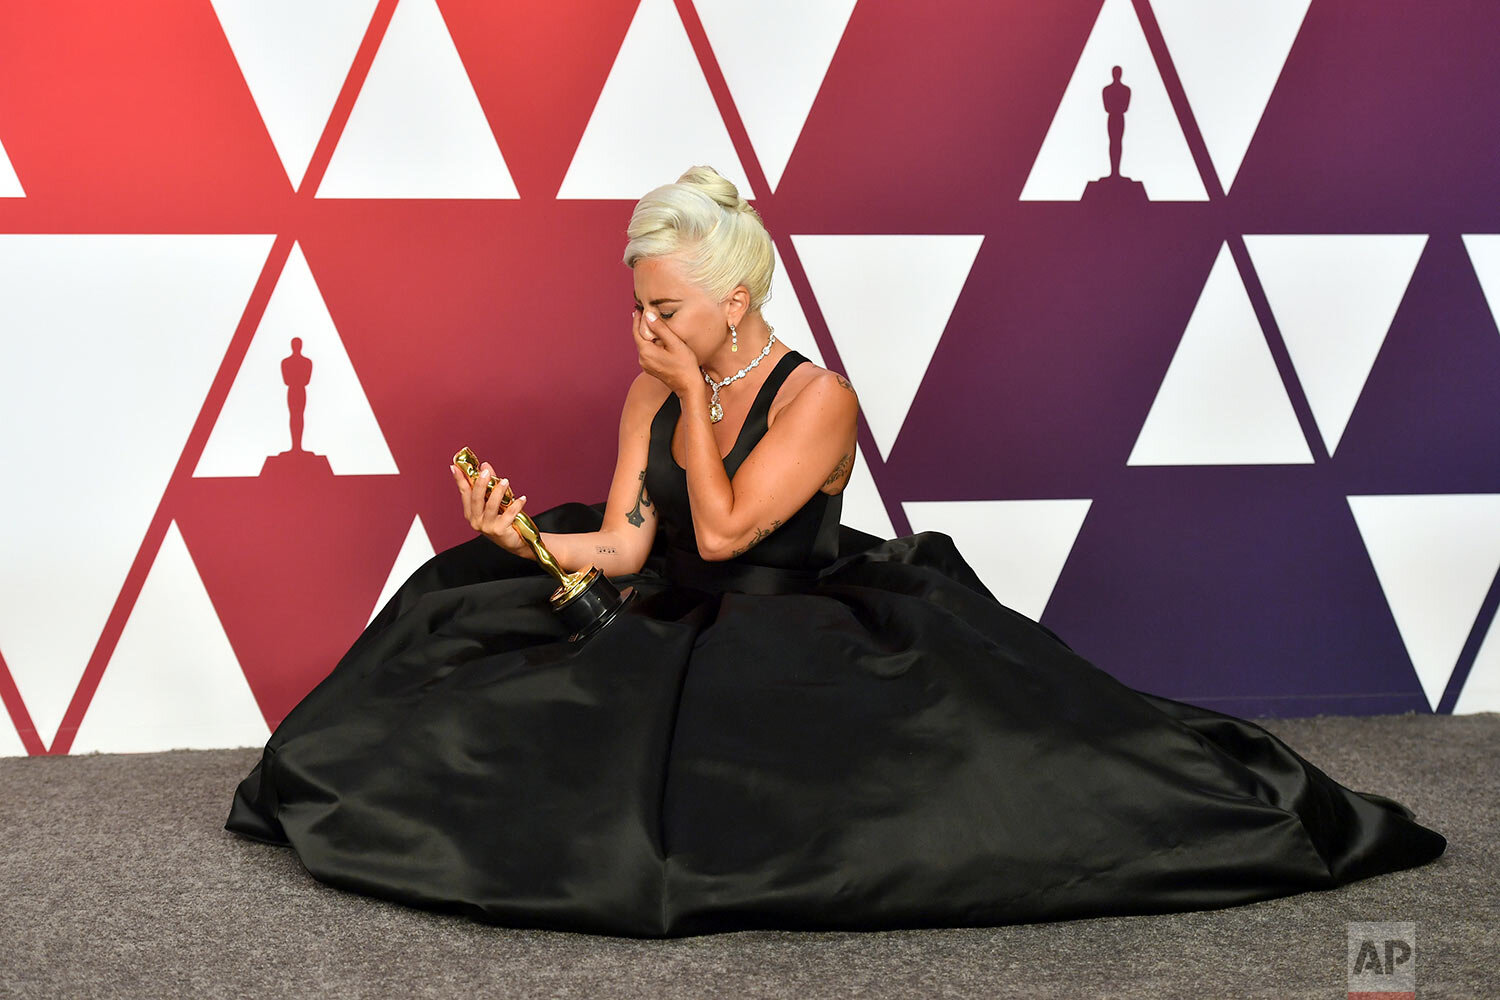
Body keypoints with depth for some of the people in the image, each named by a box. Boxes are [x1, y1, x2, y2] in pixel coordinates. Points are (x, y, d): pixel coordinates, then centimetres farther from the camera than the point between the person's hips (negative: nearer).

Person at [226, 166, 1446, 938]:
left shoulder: (818, 398, -16)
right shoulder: (650, 394, 5)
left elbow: (722, 529, -24)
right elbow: (627, 546, -1)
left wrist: (695, 397, -16)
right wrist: (525, 538, -20)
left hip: (801, 646, -6)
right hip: (678, 644, 6)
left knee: (948, 736, -30)